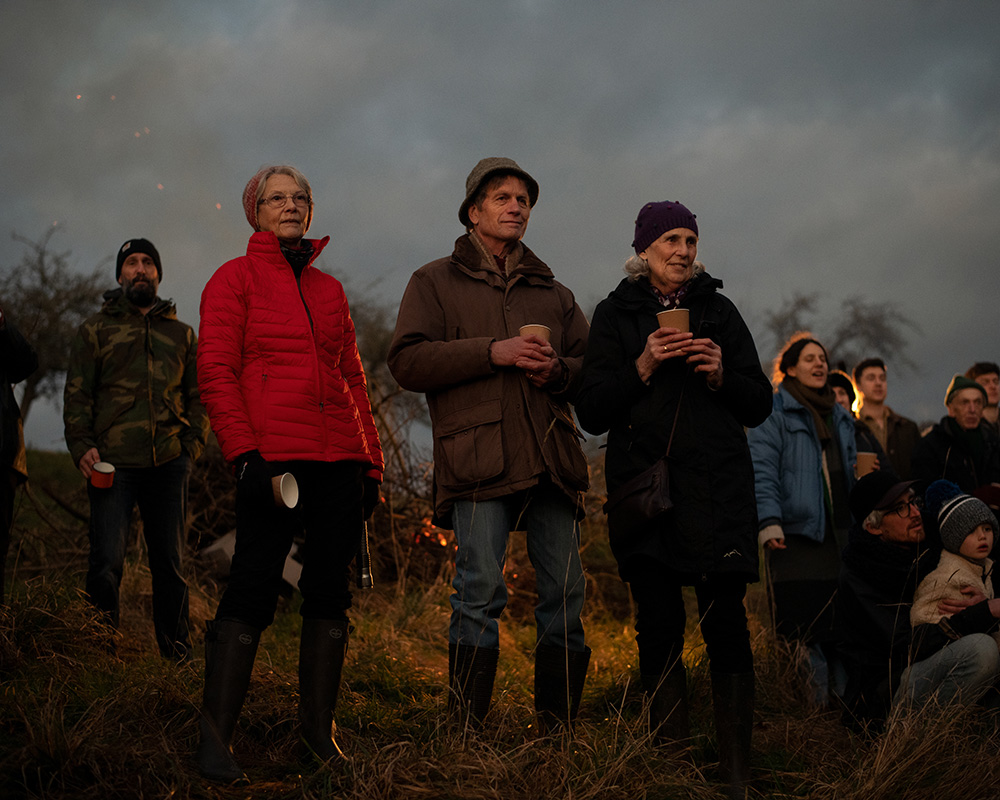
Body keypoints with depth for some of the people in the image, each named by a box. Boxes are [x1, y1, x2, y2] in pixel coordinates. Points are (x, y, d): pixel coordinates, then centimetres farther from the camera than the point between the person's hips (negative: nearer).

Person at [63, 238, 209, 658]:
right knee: (106, 561, -9)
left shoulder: (182, 334, 18)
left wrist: (192, 444, 2)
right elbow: (77, 394, 7)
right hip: (113, 464, -2)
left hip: (169, 464, 2)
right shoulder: (95, 330, 12)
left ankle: (176, 651, 12)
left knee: (170, 561, 5)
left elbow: (198, 397, 18)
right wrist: (82, 446, -7)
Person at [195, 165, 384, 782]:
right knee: (254, 593, -8)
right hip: (272, 456, -5)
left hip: (339, 459, 5)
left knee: (331, 591, 5)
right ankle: (216, 740, -3)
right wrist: (243, 452, -14)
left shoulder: (330, 289, 19)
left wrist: (371, 460, 12)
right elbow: (215, 370, -4)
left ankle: (319, 727, 13)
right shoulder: (235, 278, 5)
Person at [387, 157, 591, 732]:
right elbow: (408, 361, -1)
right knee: (481, 594, -12)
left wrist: (557, 369, -3)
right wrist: (492, 352, -10)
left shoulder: (554, 293, 25)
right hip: (479, 457, -4)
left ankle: (559, 727, 9)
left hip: (551, 456, 4)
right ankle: (467, 730, -7)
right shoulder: (437, 282, 14)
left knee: (566, 594, 1)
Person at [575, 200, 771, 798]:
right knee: (660, 626, -3)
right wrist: (643, 366, -10)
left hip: (719, 489, 0)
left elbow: (759, 405, 13)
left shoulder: (718, 309, 14)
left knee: (726, 623, -7)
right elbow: (592, 412, 4)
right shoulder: (616, 315, 11)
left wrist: (720, 374, -6)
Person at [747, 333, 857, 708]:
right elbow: (762, 469, -9)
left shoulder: (840, 418, 22)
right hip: (795, 533, -6)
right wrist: (768, 520, -19)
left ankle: (840, 698, 11)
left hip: (838, 534, 6)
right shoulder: (773, 412, 1)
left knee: (840, 622, 4)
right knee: (800, 620, -9)